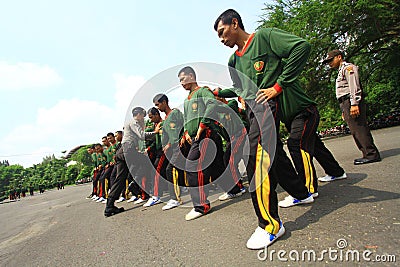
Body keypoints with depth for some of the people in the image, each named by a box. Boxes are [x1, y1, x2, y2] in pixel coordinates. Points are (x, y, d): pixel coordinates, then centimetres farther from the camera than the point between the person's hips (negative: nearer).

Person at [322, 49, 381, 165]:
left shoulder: (348, 67, 0)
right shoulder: (341, 71, 29)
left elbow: (354, 87, -13)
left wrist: (354, 104, -23)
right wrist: (344, 110, 22)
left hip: (352, 102, -9)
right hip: (346, 103, 9)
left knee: (359, 128, -12)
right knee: (355, 130, 6)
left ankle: (372, 154, -10)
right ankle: (367, 153, 9)